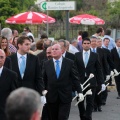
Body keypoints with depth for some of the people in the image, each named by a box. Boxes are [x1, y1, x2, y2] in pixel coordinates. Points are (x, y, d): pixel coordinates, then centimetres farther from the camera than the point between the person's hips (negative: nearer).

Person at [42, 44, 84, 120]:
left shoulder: (69, 63, 0)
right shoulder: (46, 64, 5)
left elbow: (75, 78, 1)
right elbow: (43, 79, 7)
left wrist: (80, 92, -4)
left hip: (65, 96, -2)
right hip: (51, 96, 2)